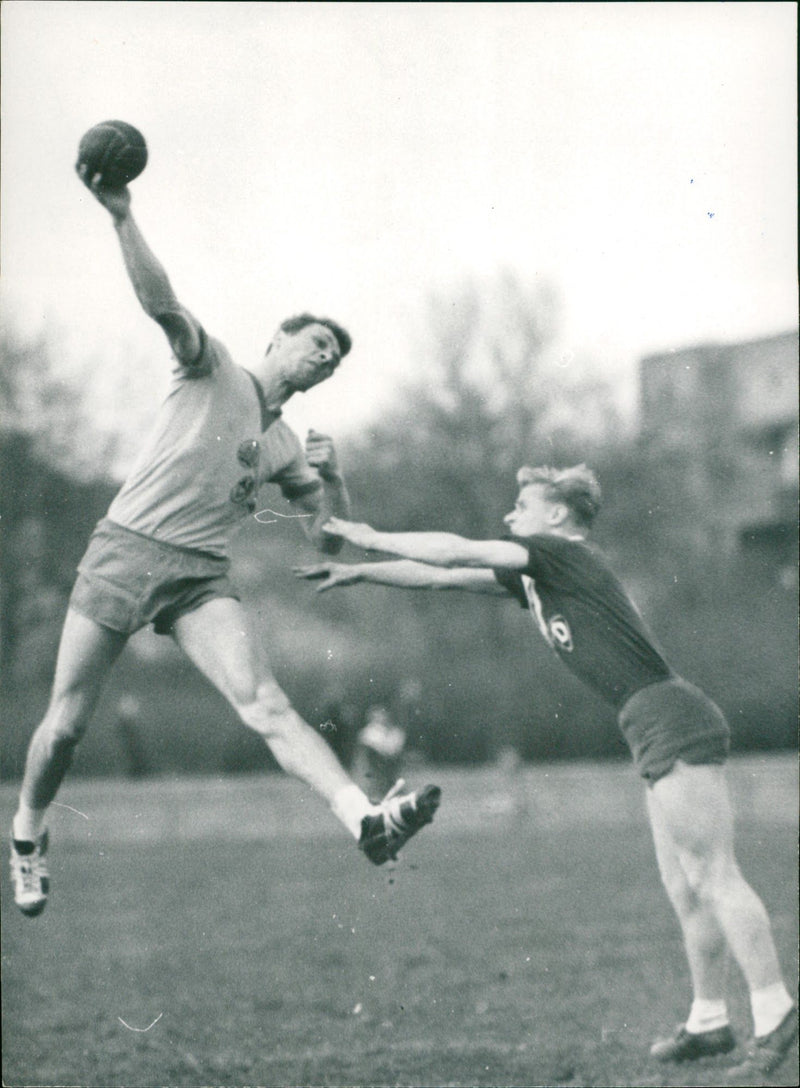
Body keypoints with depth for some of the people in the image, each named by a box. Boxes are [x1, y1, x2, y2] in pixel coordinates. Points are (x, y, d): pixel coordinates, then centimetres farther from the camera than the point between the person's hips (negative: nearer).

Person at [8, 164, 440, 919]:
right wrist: (122, 216, -28)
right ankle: (27, 836, 27)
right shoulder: (213, 369, 4)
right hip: (123, 551, -3)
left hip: (200, 575, 3)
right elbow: (163, 304, -14)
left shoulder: (285, 449, 17)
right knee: (66, 723, 1)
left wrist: (331, 477, -3)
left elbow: (329, 540, 15)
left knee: (265, 704, -19)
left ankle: (364, 820, -37)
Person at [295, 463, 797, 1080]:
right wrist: (360, 574, 25)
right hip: (660, 731, 10)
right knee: (685, 888, 12)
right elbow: (444, 578, 26)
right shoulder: (532, 576, 21)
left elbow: (456, 553, -6)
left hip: (675, 722, -10)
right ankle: (710, 1022, 18)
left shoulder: (567, 554, -5)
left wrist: (372, 539, 5)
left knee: (712, 877, -11)